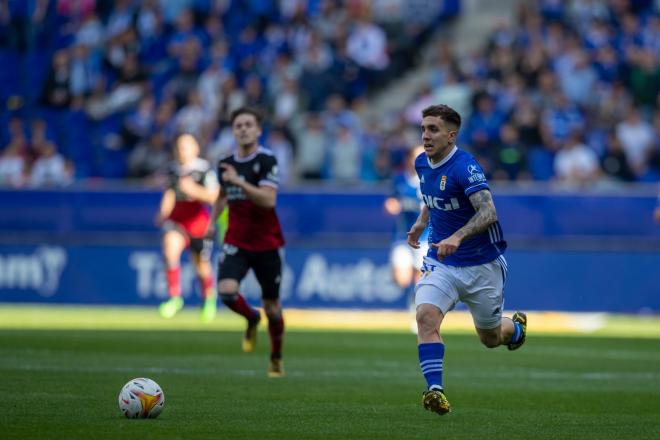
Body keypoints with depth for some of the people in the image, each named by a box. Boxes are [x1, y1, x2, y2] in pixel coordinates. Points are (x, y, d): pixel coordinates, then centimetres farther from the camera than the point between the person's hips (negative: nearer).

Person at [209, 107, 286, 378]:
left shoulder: (267, 161, -11)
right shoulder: (225, 164, 6)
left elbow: (268, 200, -24)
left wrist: (238, 181, -31)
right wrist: (213, 220, 15)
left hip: (266, 244, -3)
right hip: (236, 243, 3)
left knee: (272, 307, 6)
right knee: (226, 291, -23)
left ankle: (276, 357, 31)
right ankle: (251, 319, 10)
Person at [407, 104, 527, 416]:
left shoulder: (465, 166, -22)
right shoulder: (422, 163, 2)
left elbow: (488, 212, -34)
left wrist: (457, 237, -47)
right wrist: (421, 223, 12)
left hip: (481, 266, -5)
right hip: (441, 264, 5)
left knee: (490, 339, 12)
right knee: (426, 315, -25)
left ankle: (516, 327, 48)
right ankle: (434, 390, -28)